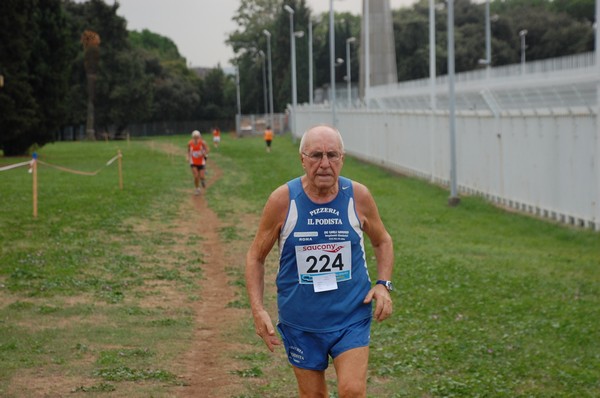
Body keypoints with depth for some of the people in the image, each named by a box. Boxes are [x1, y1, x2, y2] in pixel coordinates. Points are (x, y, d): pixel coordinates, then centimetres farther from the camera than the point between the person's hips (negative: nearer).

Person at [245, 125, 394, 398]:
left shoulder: (358, 196, -6)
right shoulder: (283, 200, -11)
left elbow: (382, 241, 12)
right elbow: (256, 256, 1)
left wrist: (383, 284, -4)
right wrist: (258, 310, -9)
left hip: (352, 317, 0)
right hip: (300, 321, 0)